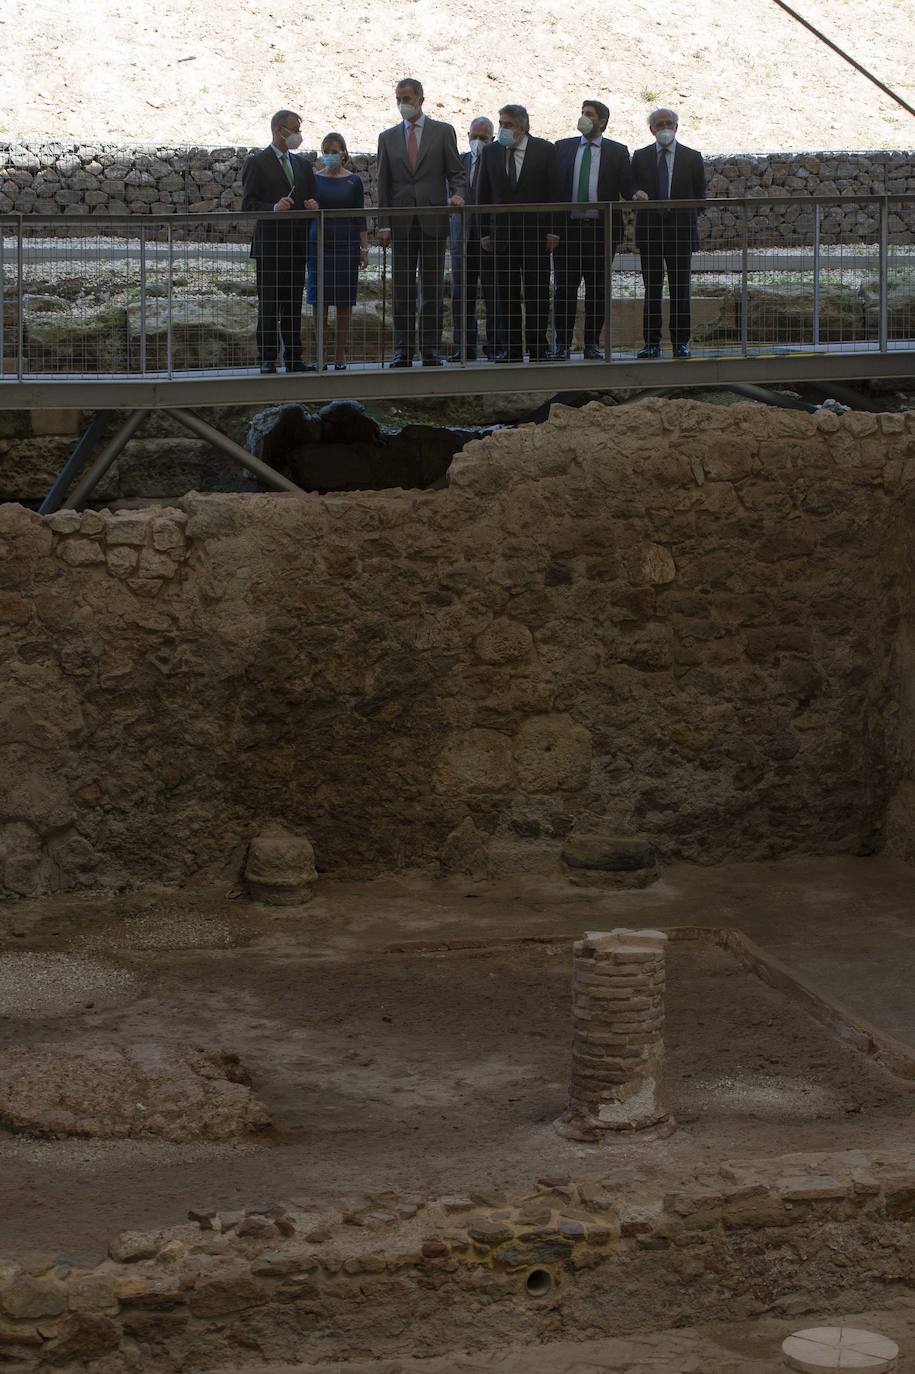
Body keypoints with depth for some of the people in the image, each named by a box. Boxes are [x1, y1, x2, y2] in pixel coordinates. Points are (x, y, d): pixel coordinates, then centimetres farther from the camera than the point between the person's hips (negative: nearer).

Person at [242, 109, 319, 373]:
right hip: (269, 243, -6)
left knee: (294, 302, 6)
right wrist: (274, 208, -24)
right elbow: (248, 203, -7)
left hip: (296, 243, 6)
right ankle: (267, 359, -4)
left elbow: (309, 200, 23)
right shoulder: (257, 163, -1)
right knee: (269, 303, -5)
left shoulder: (302, 164, 18)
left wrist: (312, 206, -1)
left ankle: (293, 358, 8)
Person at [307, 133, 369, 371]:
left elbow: (360, 217, 5)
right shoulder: (314, 179, 5)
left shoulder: (353, 181, 5)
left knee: (344, 302, 1)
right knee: (319, 301, -3)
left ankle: (340, 355, 5)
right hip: (319, 243, 0)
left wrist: (364, 248, 2)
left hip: (346, 244, 0)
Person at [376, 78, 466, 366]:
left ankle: (431, 349, 3)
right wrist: (383, 224, 1)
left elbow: (456, 172, 6)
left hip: (433, 220, -2)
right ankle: (403, 350, 3)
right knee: (402, 288, 1)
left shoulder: (443, 132, 6)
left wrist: (457, 194, -16)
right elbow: (383, 184, 9)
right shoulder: (388, 137, 11)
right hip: (401, 222, 2)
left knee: (432, 288, 0)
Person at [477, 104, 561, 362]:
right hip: (502, 232, 2)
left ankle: (538, 348, 4)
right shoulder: (490, 151, 7)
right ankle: (511, 348, 5)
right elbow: (484, 195, 9)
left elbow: (554, 193, -1)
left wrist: (552, 231, -6)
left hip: (535, 231, -2)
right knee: (505, 293, 1)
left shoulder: (544, 150, 0)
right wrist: (485, 232, 3)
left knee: (537, 293, 0)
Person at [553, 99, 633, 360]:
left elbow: (627, 185, 3)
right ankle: (562, 344, 4)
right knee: (565, 287, -1)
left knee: (598, 289, 2)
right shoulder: (562, 147, 12)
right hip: (568, 227, 1)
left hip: (602, 229, -1)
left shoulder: (617, 151, 8)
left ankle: (592, 343, 9)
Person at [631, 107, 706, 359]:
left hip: (681, 230, -1)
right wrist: (637, 194, -13)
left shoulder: (692, 158, 6)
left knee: (680, 289, 1)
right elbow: (632, 187, 9)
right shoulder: (640, 157, 9)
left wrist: (688, 218, -4)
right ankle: (652, 343, 4)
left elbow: (700, 194, 8)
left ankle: (680, 343, 6)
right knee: (652, 289, 2)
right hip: (649, 229, 1)